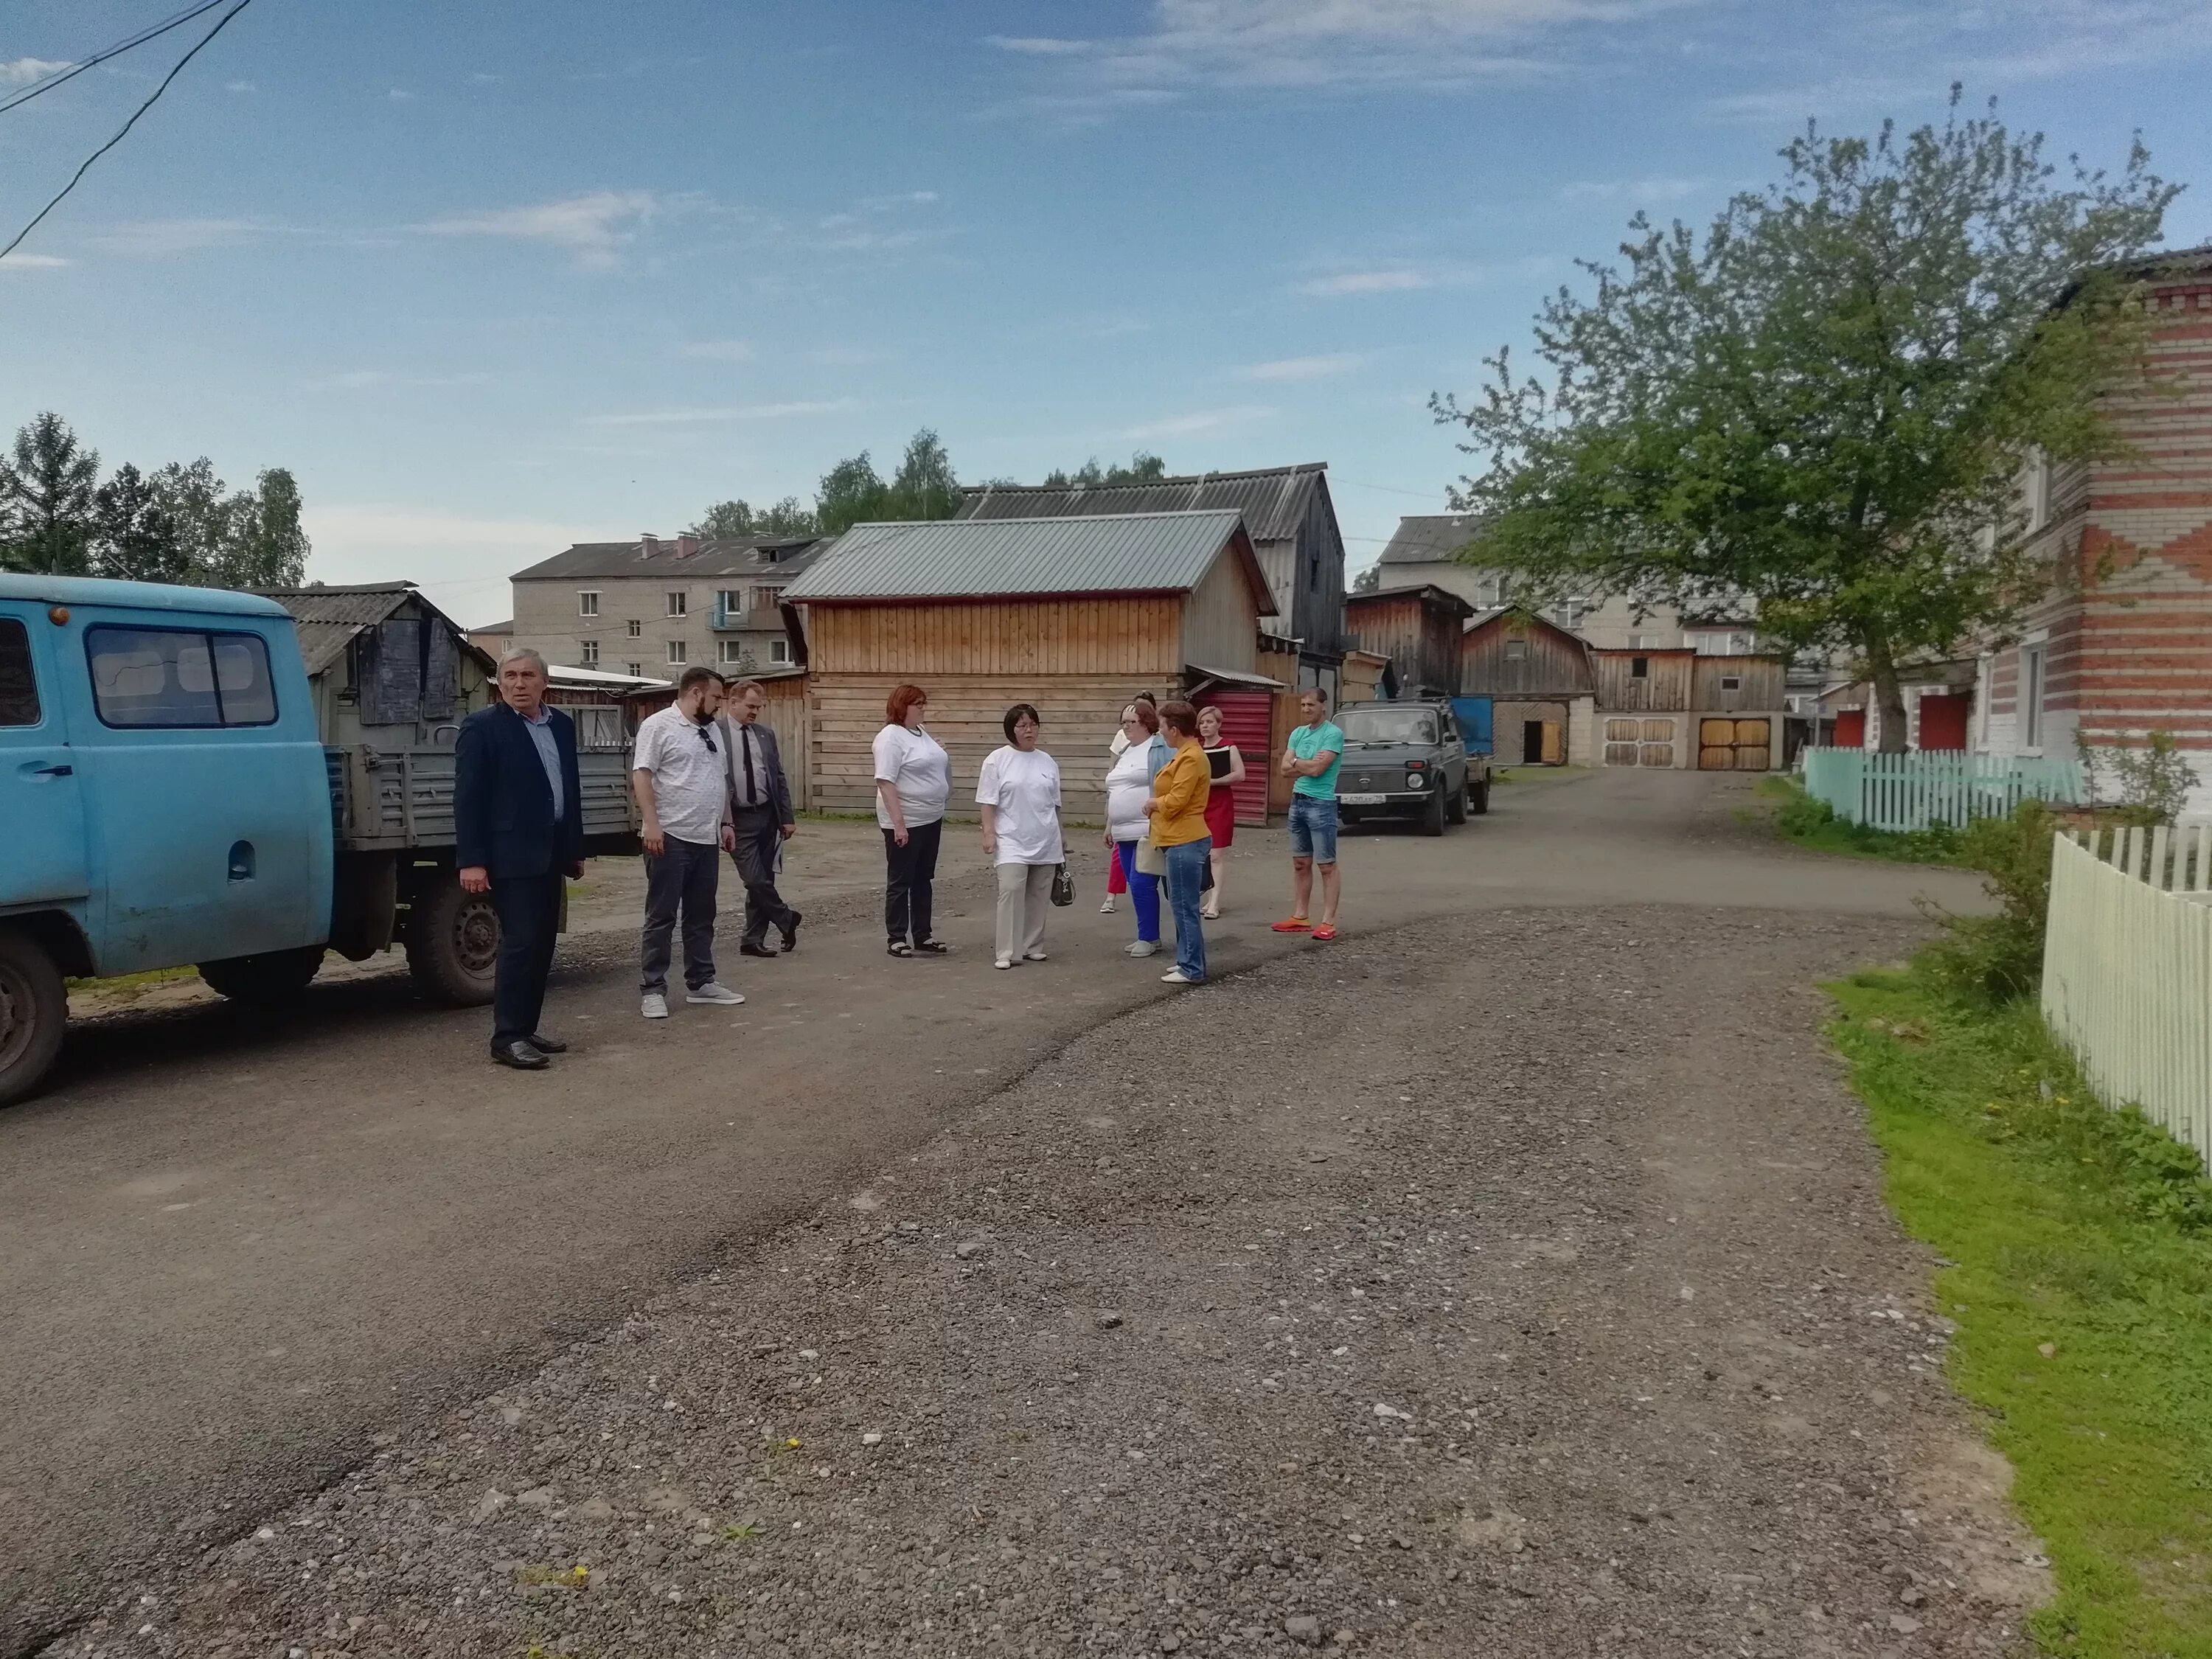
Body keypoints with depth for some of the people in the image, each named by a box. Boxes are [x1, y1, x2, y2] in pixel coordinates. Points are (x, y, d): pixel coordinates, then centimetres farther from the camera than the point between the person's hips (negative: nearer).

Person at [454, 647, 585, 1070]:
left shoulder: (562, 725, 12)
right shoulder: (482, 727, -7)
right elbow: (468, 798, -11)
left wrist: (575, 849, 16)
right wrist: (471, 861, -17)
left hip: (550, 853, 7)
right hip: (512, 855, -7)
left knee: (542, 944, 9)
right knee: (520, 943, -9)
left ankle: (526, 1028, 18)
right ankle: (507, 1037, -3)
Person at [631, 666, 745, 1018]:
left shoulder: (710, 730, 17)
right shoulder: (658, 726, -8)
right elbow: (641, 775, -15)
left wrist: (726, 822, 17)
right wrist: (651, 823, -22)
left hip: (706, 839, 8)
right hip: (671, 837, -8)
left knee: (701, 916, 13)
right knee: (661, 917, -3)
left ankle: (701, 982, 22)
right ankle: (651, 989, 2)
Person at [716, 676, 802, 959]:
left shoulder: (766, 734, 10)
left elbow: (779, 777, 12)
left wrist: (787, 817, 6)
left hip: (766, 816, 5)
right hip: (738, 819, -5)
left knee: (763, 880, 8)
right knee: (755, 880, -9)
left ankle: (753, 940, 17)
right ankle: (787, 920, 15)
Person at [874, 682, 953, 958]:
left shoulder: (920, 733, 11)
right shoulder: (891, 737, -15)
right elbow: (885, 781, -20)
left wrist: (938, 812, 19)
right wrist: (898, 823, -25)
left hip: (930, 820, 8)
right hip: (905, 822, -8)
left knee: (923, 880, 14)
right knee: (900, 882, 1)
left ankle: (922, 936, 22)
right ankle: (897, 939, 9)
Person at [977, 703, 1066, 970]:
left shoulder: (1048, 762, 11)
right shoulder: (997, 760, -2)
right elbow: (988, 801, -4)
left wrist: (1060, 836, 22)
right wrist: (989, 833, -11)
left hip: (1045, 842, 5)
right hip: (1012, 840, -4)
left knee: (1039, 895, 7)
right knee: (1011, 890, -15)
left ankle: (1033, 947, 18)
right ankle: (1007, 952, -12)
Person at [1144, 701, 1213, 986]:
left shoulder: (1191, 758, -17)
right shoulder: (1185, 754, 15)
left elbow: (1175, 801, -21)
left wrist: (1153, 803, -4)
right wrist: (1156, 802, 4)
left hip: (1186, 843, -11)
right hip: (1181, 840, 11)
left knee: (1185, 908, -6)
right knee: (1181, 906, 16)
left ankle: (1193, 970, -1)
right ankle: (1188, 961, 24)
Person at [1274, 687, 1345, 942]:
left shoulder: (1333, 734, -10)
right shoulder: (1298, 733, 11)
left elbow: (1317, 769, -19)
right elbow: (1285, 769, 4)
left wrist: (1296, 762, -1)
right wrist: (1308, 764, -10)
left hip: (1321, 804, -8)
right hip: (1298, 801, 8)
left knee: (1327, 866, -3)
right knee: (1300, 864, 12)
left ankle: (1328, 922, -2)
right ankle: (1301, 917, 20)